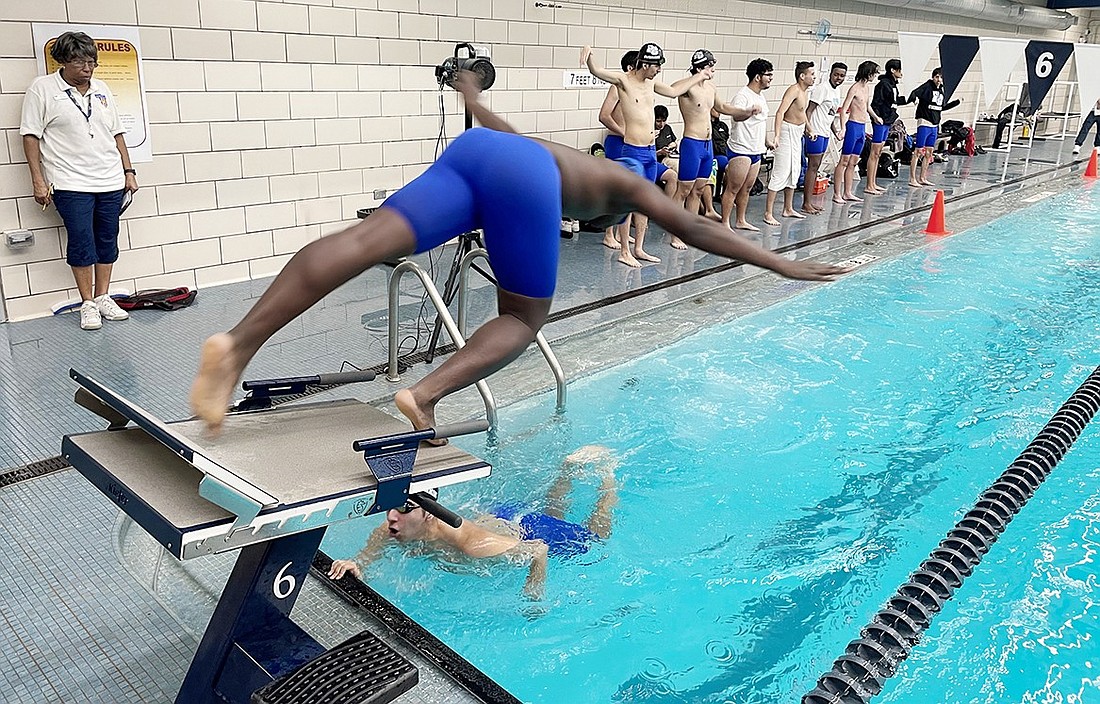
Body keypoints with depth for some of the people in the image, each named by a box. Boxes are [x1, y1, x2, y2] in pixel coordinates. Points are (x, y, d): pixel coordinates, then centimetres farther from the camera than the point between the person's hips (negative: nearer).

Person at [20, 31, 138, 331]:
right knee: (81, 242, -5)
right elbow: (31, 136, -4)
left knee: (108, 240, 7)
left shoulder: (101, 89, 13)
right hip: (71, 185, -5)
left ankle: (102, 297, 18)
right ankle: (87, 304, 5)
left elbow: (117, 133, 17)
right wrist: (38, 180, -9)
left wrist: (128, 171, 11)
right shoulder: (42, 89, -1)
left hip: (111, 182, 5)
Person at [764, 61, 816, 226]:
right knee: (781, 173, -10)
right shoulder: (794, 90, -18)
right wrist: (777, 136, -36)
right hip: (788, 131, -10)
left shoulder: (806, 92, 11)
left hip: (798, 133, 10)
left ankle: (788, 209, 27)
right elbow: (780, 112, -28)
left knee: (794, 172, 15)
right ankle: (768, 213, -8)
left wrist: (808, 129, 22)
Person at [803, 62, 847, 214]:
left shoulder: (836, 90, 16)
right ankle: (806, 204, -5)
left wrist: (835, 132, 24)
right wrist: (808, 129, -26)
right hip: (816, 133, -9)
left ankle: (808, 202, 16)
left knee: (816, 167, 11)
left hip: (825, 133, 9)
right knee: (813, 167, -8)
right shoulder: (822, 88, -12)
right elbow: (809, 110, -17)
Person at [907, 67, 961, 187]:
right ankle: (912, 179, -5)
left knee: (929, 153, 10)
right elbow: (914, 93, -23)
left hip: (935, 126, 8)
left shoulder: (941, 90, 15)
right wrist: (914, 98, -45)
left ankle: (922, 178, 17)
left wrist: (957, 102, 29)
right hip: (924, 124, -8)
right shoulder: (927, 86, -7)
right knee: (918, 152, -7)